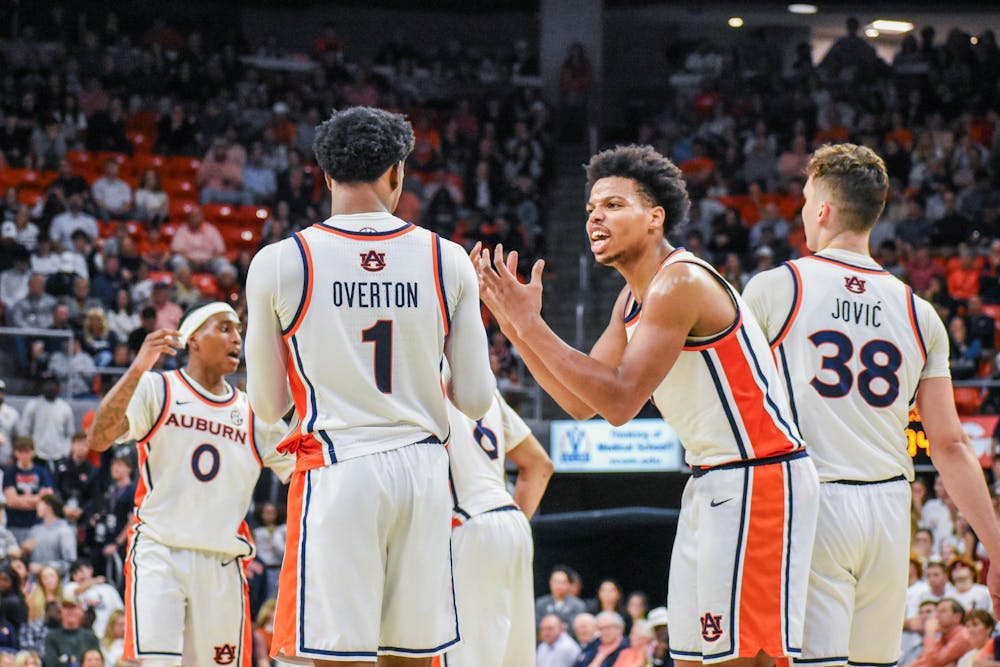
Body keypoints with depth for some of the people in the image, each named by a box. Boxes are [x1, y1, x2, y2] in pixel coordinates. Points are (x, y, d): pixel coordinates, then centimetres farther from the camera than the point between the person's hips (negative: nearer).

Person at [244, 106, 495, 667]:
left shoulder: (279, 263, -2)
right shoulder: (449, 261, 3)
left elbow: (268, 404, 6)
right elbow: (477, 400, 5)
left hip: (337, 473, -3)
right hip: (423, 473, 3)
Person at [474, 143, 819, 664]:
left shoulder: (680, 283, -18)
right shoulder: (633, 299, 13)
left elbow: (620, 402, -23)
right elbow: (581, 402, 15)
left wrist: (531, 325, -20)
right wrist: (511, 322, 7)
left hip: (758, 480, -10)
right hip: (711, 483, 10)